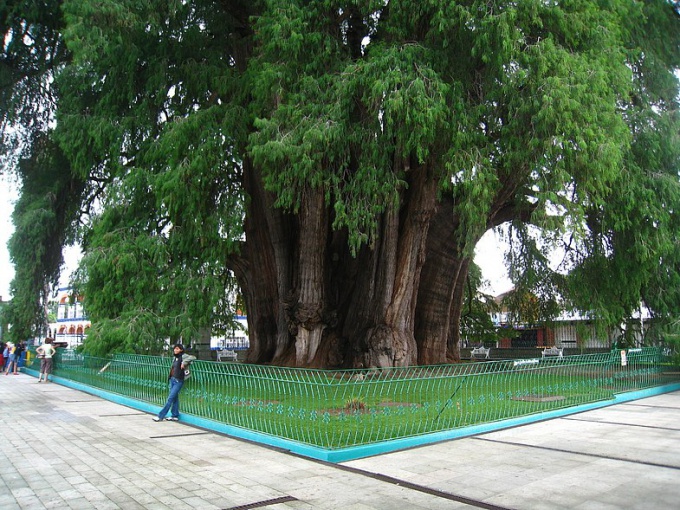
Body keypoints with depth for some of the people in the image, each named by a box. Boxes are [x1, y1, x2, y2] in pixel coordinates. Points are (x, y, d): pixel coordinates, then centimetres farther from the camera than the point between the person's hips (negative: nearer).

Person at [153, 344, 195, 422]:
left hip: (178, 381, -7)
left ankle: (160, 416, 0)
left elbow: (193, 357, -25)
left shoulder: (183, 356, -10)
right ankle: (175, 416, 18)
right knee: (175, 398, 11)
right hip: (172, 379, 8)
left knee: (170, 398, -4)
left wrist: (184, 362, -27)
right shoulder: (175, 358, 13)